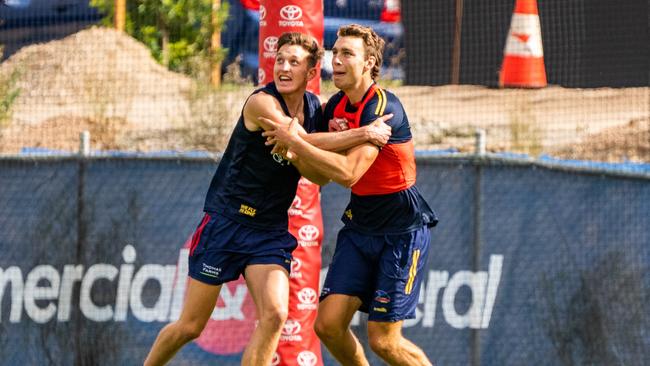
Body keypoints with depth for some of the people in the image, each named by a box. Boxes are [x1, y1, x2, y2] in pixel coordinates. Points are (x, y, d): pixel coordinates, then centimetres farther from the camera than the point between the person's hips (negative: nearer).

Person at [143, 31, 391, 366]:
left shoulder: (315, 109, 5)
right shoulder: (262, 103, -17)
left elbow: (318, 177, 8)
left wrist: (334, 137, -11)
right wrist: (363, 135, -27)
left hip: (271, 230, 5)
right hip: (225, 223, -5)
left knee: (274, 315, -18)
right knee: (189, 327, 1)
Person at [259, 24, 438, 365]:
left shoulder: (383, 107, -21)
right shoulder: (335, 106, 4)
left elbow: (348, 172, -31)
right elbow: (322, 175, 13)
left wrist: (294, 142, -28)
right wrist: (297, 158, -9)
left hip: (403, 229, -7)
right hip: (359, 224, 7)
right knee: (328, 324, -5)